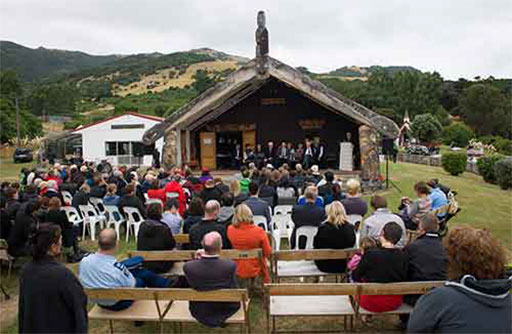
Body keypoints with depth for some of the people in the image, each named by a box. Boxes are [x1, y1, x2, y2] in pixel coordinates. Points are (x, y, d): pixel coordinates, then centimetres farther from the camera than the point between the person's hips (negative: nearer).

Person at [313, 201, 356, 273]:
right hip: (344, 265, 2)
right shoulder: (350, 228, -14)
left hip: (325, 266, -2)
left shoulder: (322, 228, -21)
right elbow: (352, 245, 4)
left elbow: (315, 246, -6)